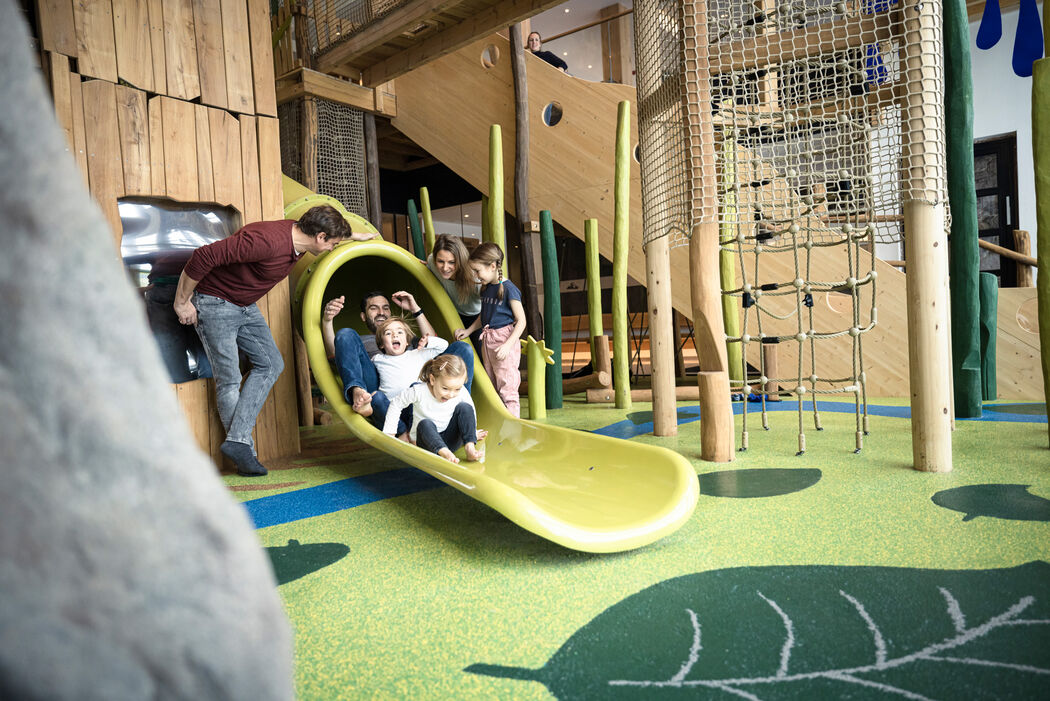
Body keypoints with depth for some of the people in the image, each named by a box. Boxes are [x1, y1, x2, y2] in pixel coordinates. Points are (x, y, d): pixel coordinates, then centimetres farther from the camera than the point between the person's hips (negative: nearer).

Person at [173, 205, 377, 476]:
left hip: (244, 305, 9)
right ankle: (245, 454, 3)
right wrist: (182, 302, -22)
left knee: (270, 364, 1)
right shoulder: (267, 241, -33)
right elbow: (204, 256, -31)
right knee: (229, 380, -5)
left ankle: (237, 441, -1)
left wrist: (354, 235, 28)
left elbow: (322, 223, 23)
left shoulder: (298, 233, -5)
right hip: (213, 302, -9)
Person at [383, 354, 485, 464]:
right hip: (425, 439, -2)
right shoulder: (419, 391, -19)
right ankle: (445, 453, -53)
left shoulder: (462, 394, -13)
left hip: (450, 440, 2)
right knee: (425, 424, -35)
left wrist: (472, 432, 7)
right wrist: (389, 432, -3)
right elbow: (396, 405, -5)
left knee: (464, 407, -18)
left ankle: (469, 447, -29)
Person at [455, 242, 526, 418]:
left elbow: (521, 321, -14)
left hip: (505, 339, -8)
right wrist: (468, 330, 18)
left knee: (507, 387, -8)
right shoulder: (486, 288, 11)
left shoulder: (508, 288, -13)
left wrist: (507, 345, -21)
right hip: (487, 340, 8)